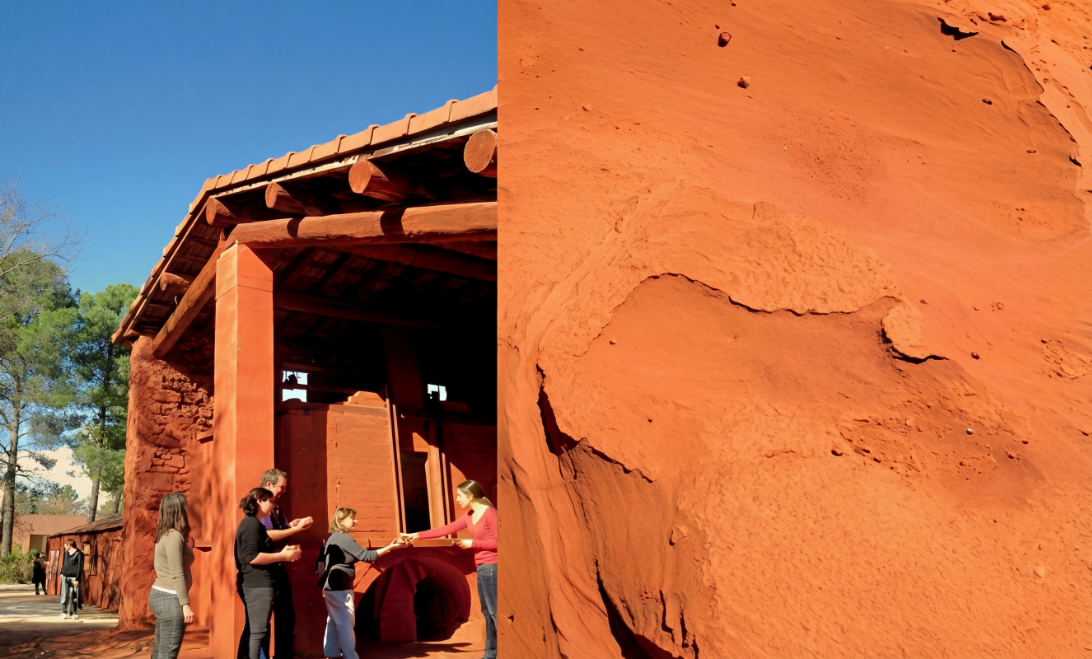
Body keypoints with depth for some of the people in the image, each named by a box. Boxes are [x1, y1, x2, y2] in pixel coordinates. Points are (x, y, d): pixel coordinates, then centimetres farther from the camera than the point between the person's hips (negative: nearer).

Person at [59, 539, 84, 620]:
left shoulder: (79, 554, -9)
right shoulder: (66, 553, 9)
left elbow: (80, 567, -11)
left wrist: (77, 579, -14)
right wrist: (61, 573, 14)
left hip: (74, 578, -5)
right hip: (65, 577, 5)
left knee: (73, 596, 0)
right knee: (64, 594, -1)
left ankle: (73, 613, 7)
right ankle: (64, 612, 4)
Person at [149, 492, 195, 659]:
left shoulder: (165, 535, 14)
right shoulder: (174, 536, -16)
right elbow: (177, 574, -20)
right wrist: (185, 604, -19)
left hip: (160, 594, 10)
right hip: (170, 598, -10)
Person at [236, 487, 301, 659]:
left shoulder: (253, 524, 19)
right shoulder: (252, 524, -14)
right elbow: (252, 557, -24)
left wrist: (283, 553, 13)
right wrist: (282, 556, -18)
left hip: (255, 584, 11)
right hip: (258, 585, -11)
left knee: (252, 630, 14)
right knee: (258, 631, -8)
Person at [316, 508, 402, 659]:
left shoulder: (332, 538, 13)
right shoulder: (344, 538, -16)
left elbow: (321, 560, 16)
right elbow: (366, 556, -20)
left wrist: (324, 580, 18)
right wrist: (390, 547, -19)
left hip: (331, 586, 10)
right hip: (340, 587, -10)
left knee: (334, 621, 13)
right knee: (346, 622, -6)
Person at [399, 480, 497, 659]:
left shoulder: (490, 513, -13)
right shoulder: (469, 516, 13)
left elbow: (499, 541, -17)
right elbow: (446, 529, 15)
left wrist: (472, 543, -13)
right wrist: (416, 535, 13)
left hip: (491, 567, -9)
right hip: (482, 568, 9)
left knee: (495, 611, -8)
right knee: (487, 611, 11)